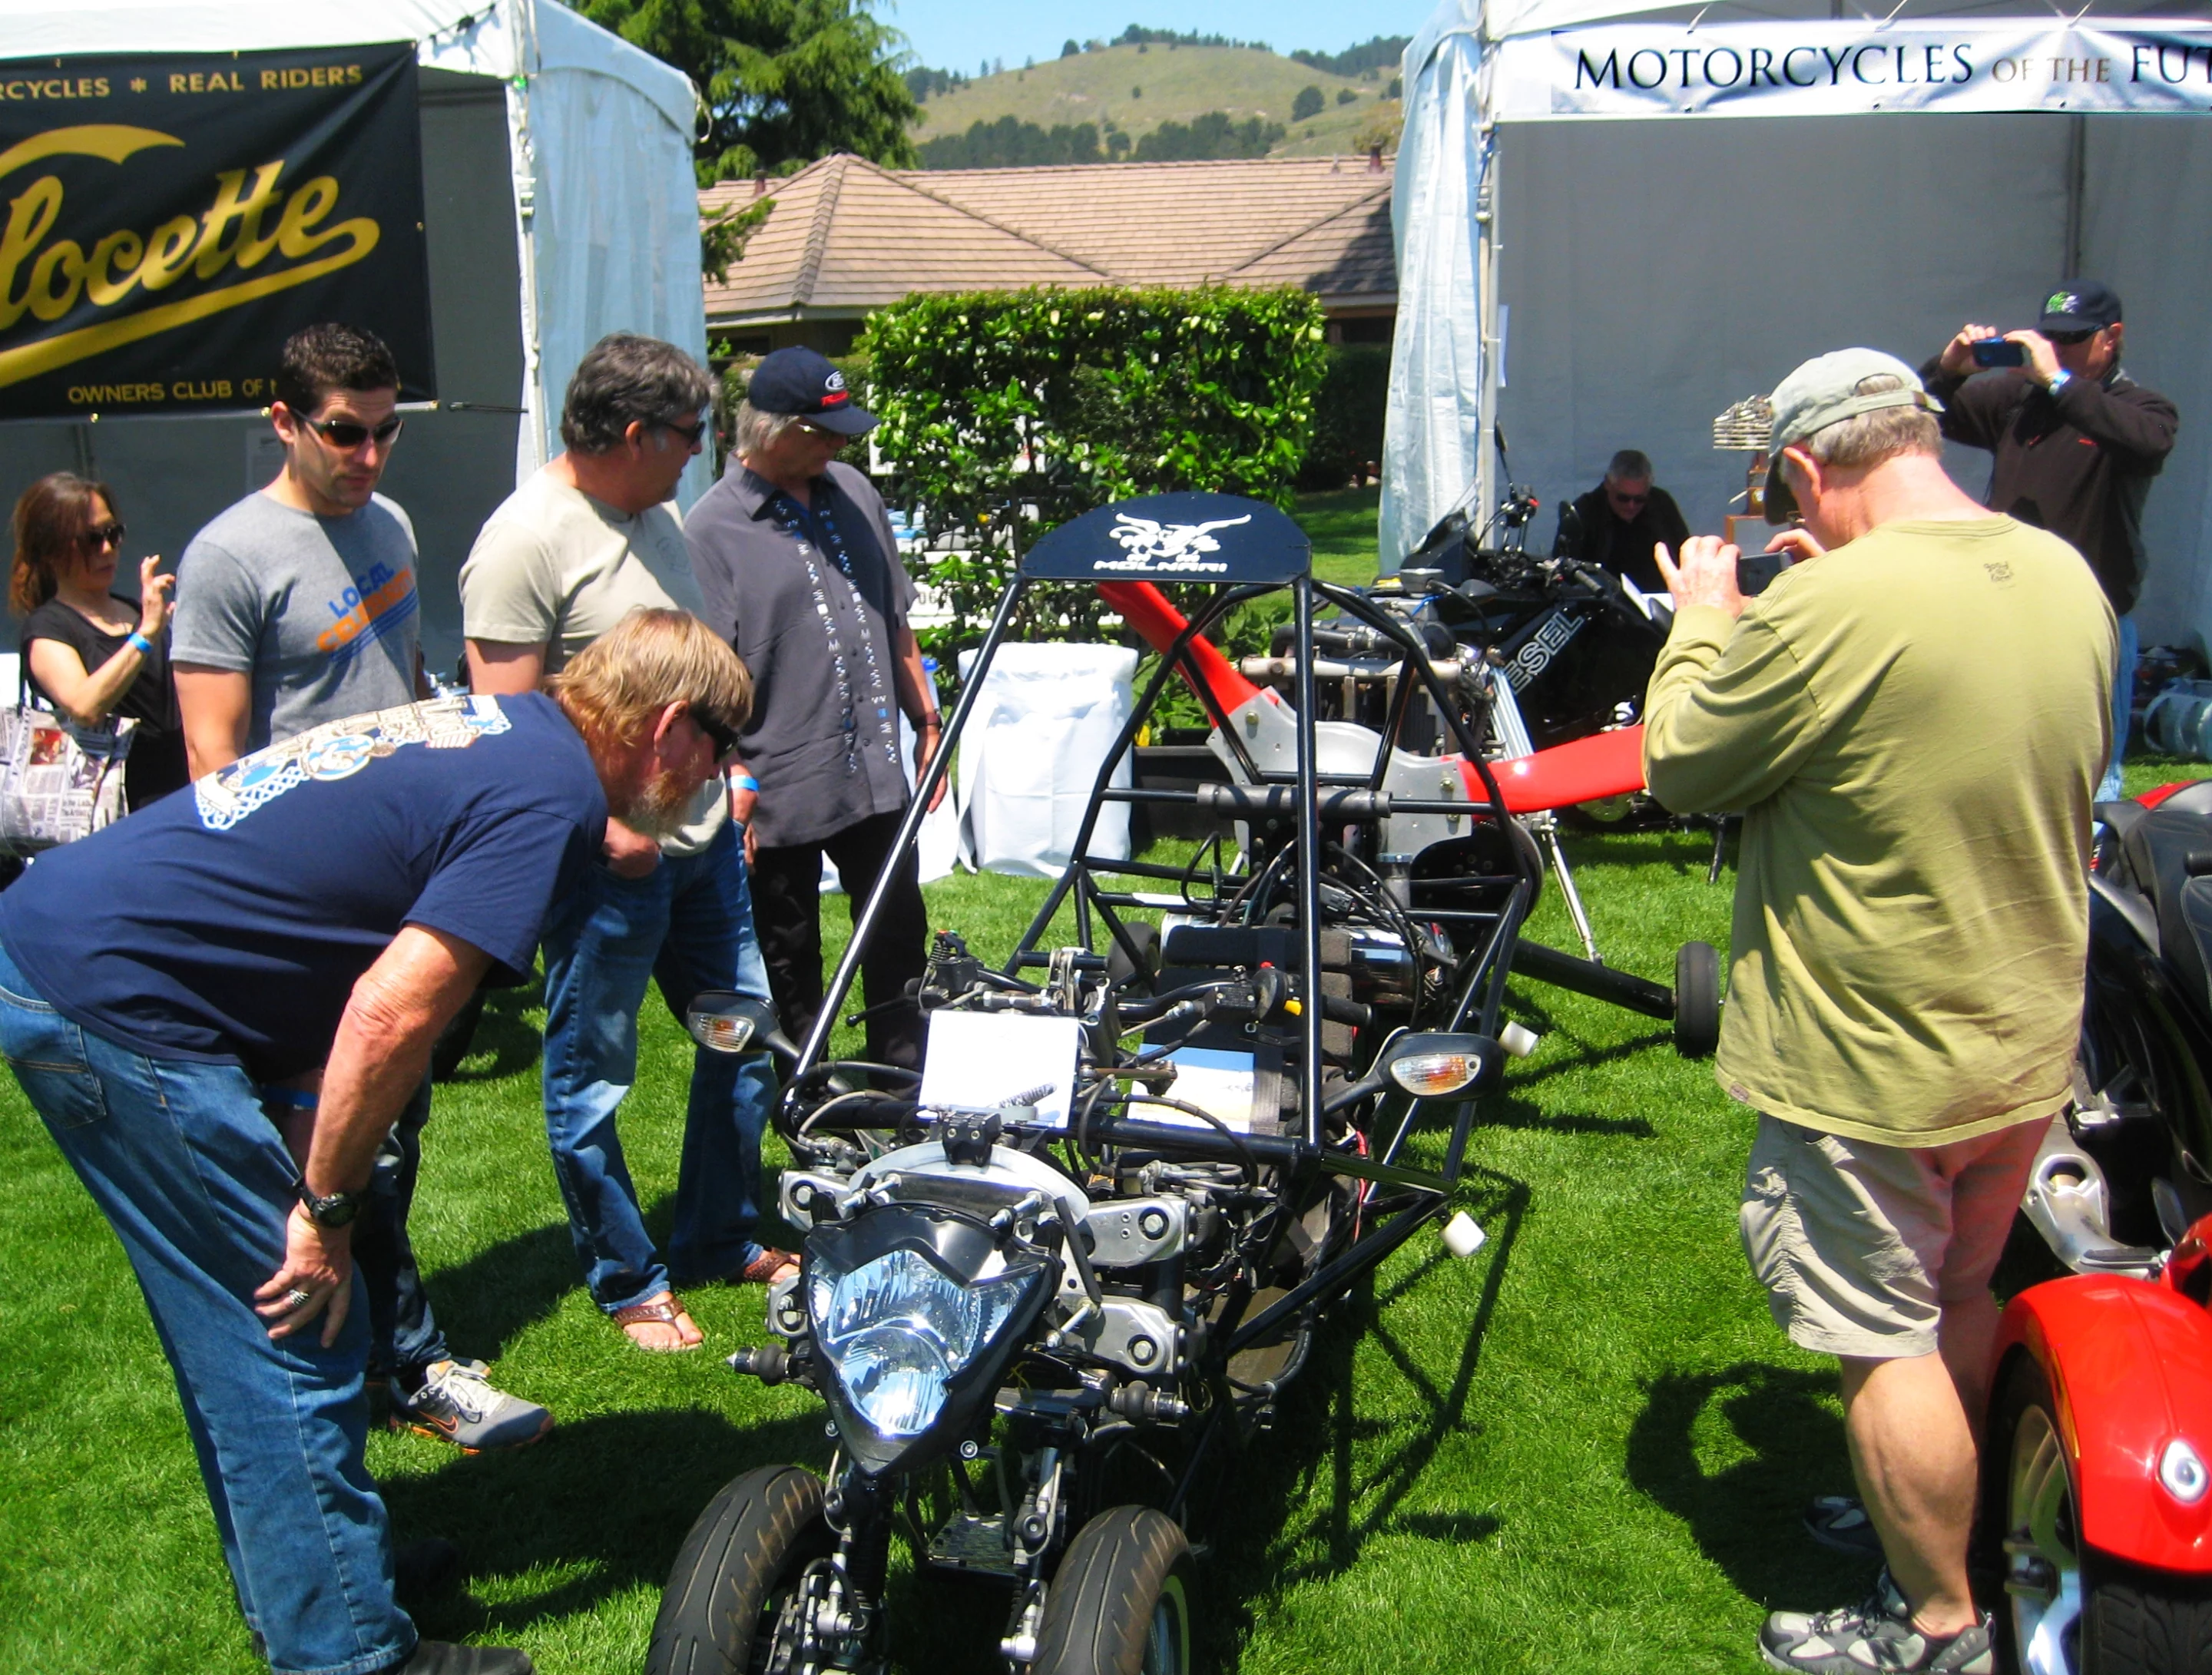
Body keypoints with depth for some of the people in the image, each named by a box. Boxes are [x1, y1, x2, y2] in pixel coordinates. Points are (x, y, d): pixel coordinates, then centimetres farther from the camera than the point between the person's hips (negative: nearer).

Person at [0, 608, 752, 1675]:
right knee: (298, 1335, -2)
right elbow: (392, 1015, -22)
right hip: (117, 999, -10)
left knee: (239, 1327, 20)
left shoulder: (488, 726, 15)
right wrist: (328, 1205, -11)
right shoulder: (551, 796, -14)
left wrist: (319, 1154, 15)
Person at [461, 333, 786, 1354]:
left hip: (701, 835, 9)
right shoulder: (527, 538, -16)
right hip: (606, 854, -9)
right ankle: (627, 1283, 20)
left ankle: (722, 1240, 33)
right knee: (592, 1077, 5)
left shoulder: (656, 516, 11)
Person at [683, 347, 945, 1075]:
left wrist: (926, 722, 16)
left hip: (877, 774, 6)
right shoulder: (714, 529, -10)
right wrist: (728, 790, -16)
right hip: (778, 792, -5)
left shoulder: (851, 491, 8)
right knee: (787, 964, 10)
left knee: (899, 941, 15)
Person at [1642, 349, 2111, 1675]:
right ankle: (1938, 1526, 46)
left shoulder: (1832, 608, -27)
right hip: (2030, 1046, 8)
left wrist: (1703, 620, 2)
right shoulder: (2066, 577, -2)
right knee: (1962, 1304, 25)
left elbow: (1680, 767, -14)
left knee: (1885, 1341, 9)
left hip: (1876, 1068, -8)